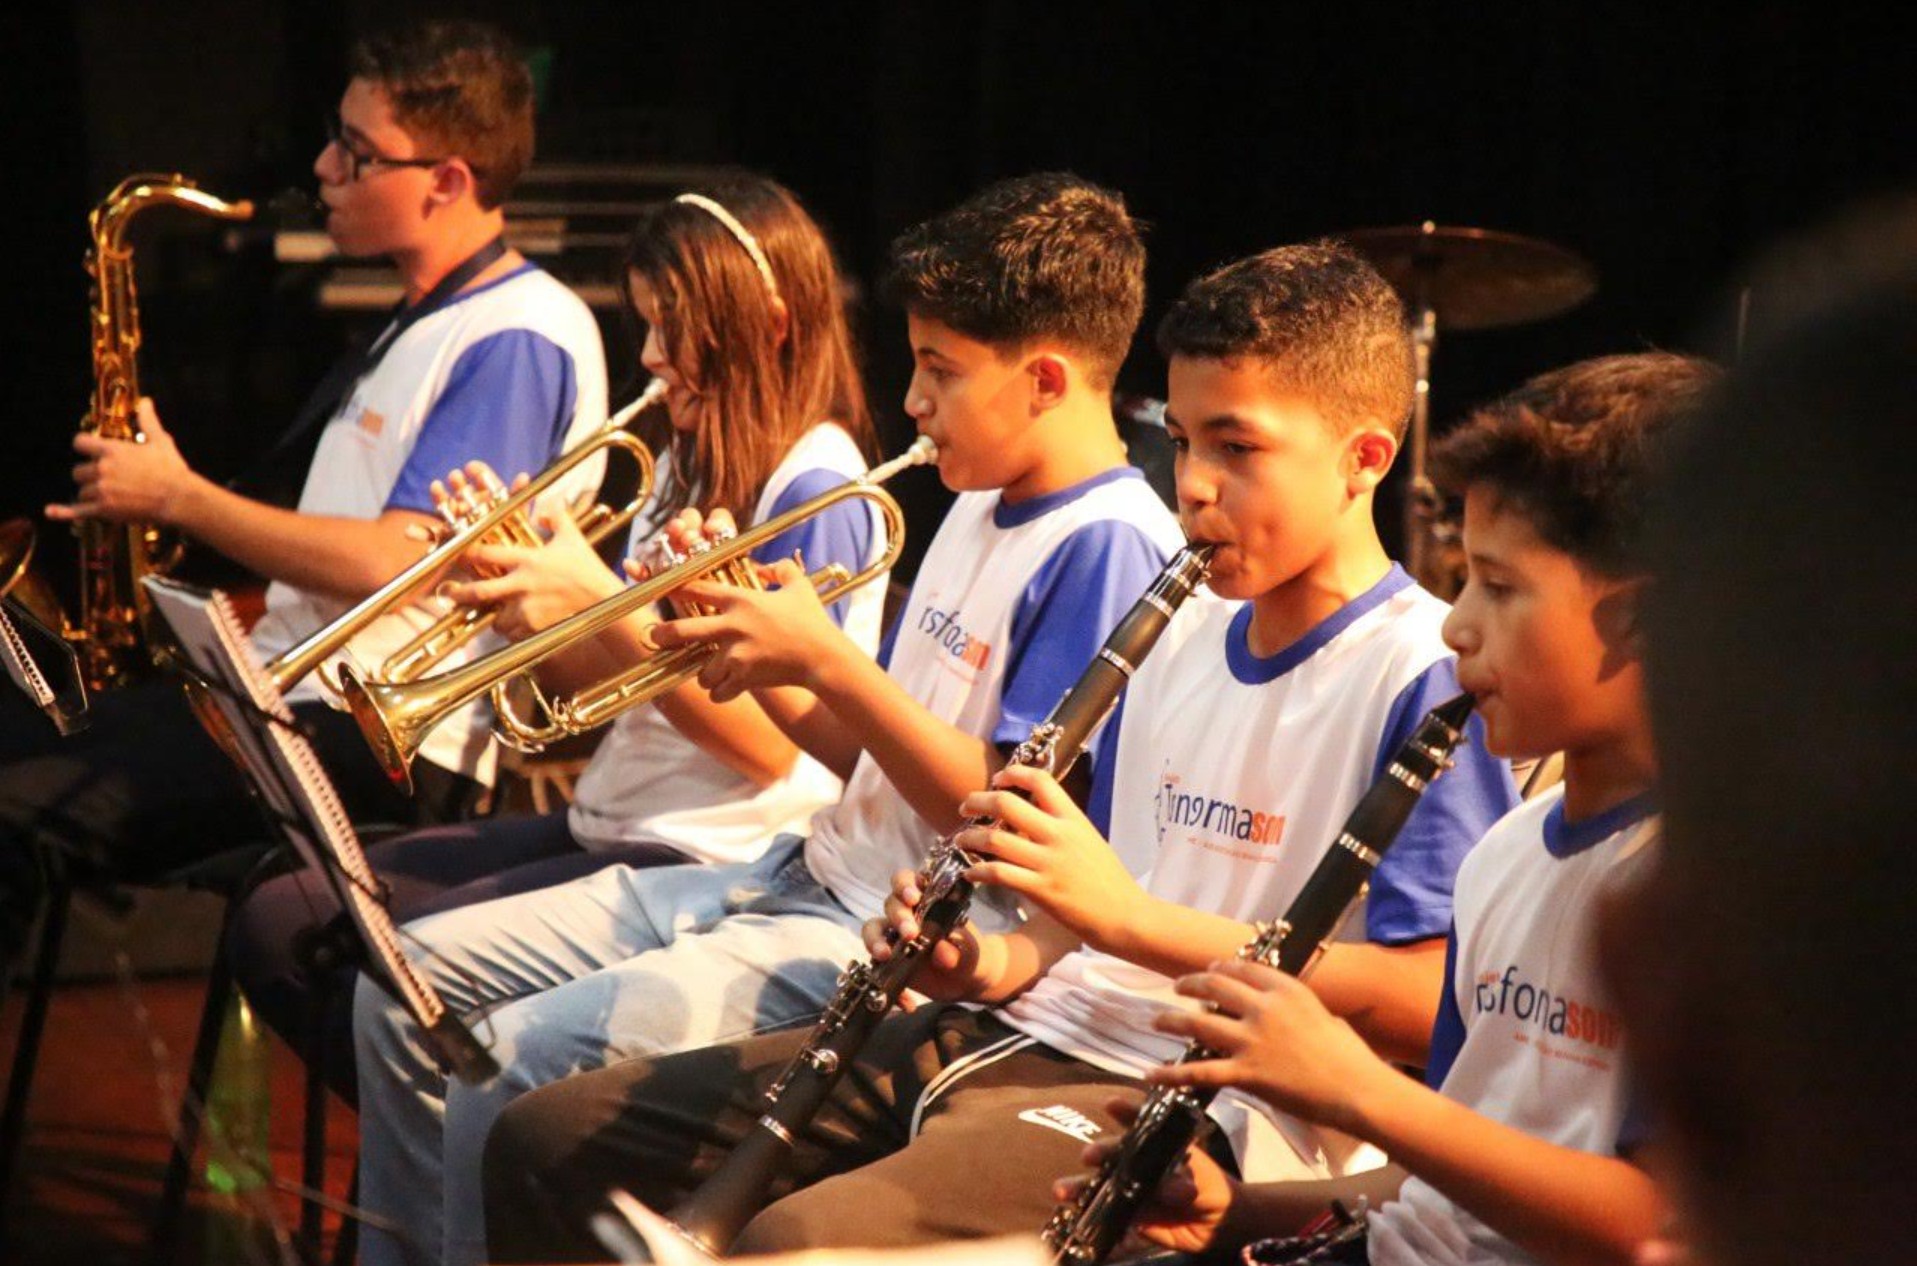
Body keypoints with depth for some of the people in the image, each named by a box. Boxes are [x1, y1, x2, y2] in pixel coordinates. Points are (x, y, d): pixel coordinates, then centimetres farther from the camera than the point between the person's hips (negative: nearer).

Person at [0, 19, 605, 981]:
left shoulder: (520, 340, -11)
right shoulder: (426, 323, 21)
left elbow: (393, 564, -19)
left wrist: (178, 497, -9)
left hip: (379, 750, -10)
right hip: (281, 687, 10)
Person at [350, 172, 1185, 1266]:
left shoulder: (1112, 548, -15)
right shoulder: (981, 512, 15)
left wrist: (828, 660, -19)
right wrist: (761, 663, 1)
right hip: (808, 877, 10)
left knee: (510, 1066, -23)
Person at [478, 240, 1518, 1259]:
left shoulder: (1426, 682, -10)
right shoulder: (1182, 637, 16)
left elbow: (1427, 1006, -19)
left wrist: (1127, 912, -22)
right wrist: (992, 962, -1)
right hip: (1032, 1030, 9)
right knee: (548, 1142, 5)